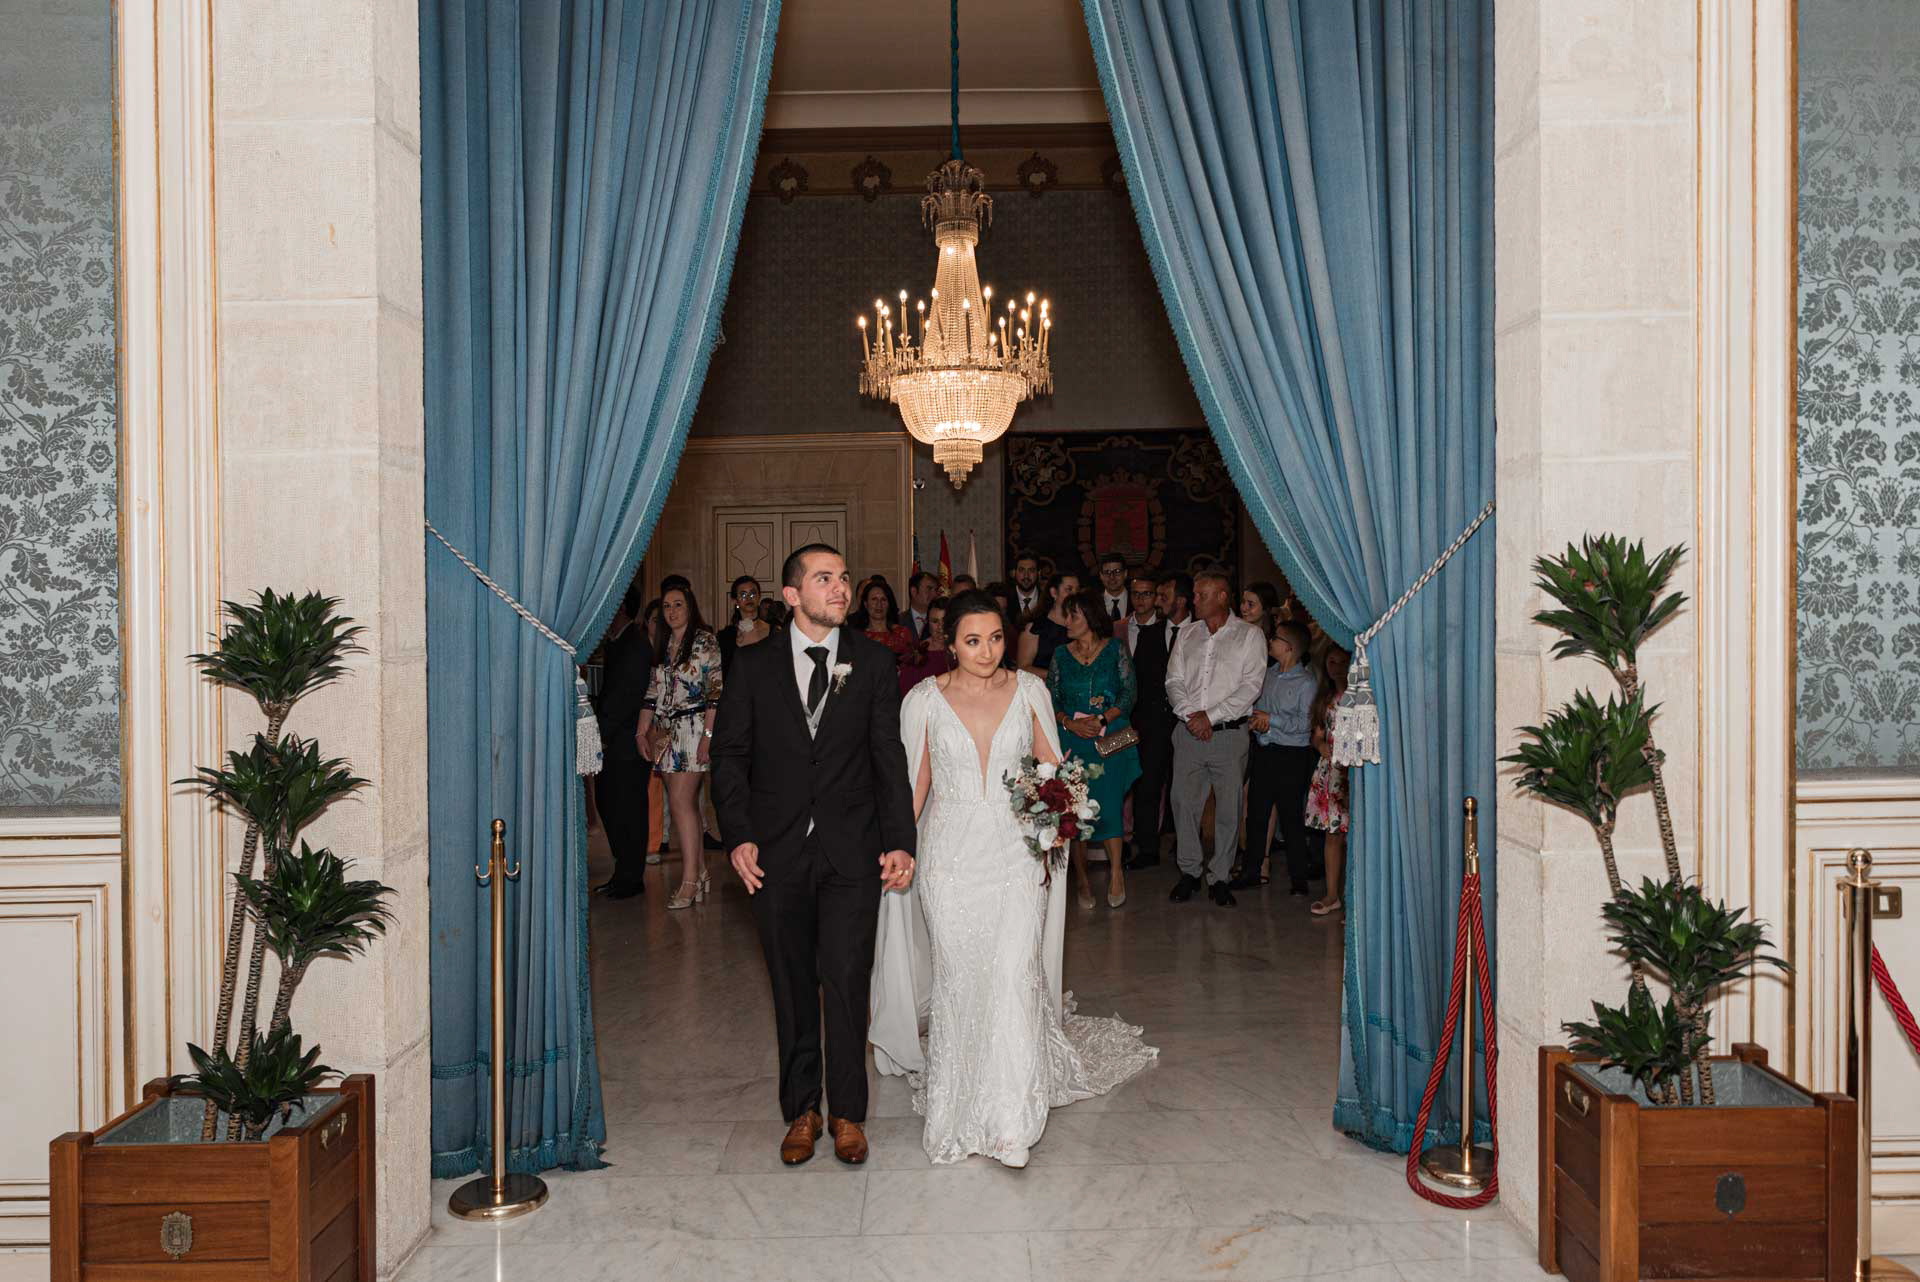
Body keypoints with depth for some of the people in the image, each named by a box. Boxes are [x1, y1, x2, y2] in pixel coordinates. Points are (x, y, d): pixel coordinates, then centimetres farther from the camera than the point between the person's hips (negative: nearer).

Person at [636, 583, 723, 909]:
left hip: (693, 728, -7)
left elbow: (716, 690, -10)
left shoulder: (705, 641, -4)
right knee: (688, 804, 7)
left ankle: (689, 880, -9)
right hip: (667, 733, 7)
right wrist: (643, 732, 10)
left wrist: (708, 733, -16)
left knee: (680, 803, -12)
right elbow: (653, 692, 17)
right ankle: (701, 874, 12)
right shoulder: (662, 645, 16)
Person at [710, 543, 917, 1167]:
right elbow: (729, 755, 4)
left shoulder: (873, 662, 3)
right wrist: (739, 835, -7)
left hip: (852, 854, -1)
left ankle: (847, 1112, 18)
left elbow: (890, 757, 1)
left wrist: (900, 841, -7)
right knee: (792, 988, 11)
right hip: (777, 853, 1)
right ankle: (801, 1110, 26)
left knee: (847, 984, 0)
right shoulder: (753, 666, 3)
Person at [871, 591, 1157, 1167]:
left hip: (1016, 853, 0)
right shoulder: (924, 699, -1)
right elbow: (914, 784, 6)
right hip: (951, 856, 0)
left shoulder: (1029, 691, 2)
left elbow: (1053, 771, 9)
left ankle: (1011, 1120, 1)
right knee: (957, 979, 5)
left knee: (1014, 976, -9)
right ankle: (958, 1107, 24)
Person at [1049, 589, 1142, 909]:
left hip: (1110, 738, -2)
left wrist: (1102, 720, -13)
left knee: (1109, 804, -12)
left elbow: (1130, 692, -2)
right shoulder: (1061, 654, 9)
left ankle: (1116, 870, 6)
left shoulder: (1115, 649, 3)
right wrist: (1070, 723, -11)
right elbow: (1050, 699, 6)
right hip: (1071, 740, 2)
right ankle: (1083, 878, 12)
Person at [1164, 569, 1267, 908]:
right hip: (1188, 733, 3)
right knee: (1183, 802, 3)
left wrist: (1210, 716, -13)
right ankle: (1189, 871, 16)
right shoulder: (1187, 633, 12)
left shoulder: (1249, 635, 0)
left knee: (1228, 808, 1)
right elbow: (1174, 681, 8)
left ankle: (1220, 876, 13)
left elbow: (1251, 686, -8)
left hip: (1229, 733, -3)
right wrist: (1190, 714, -9)